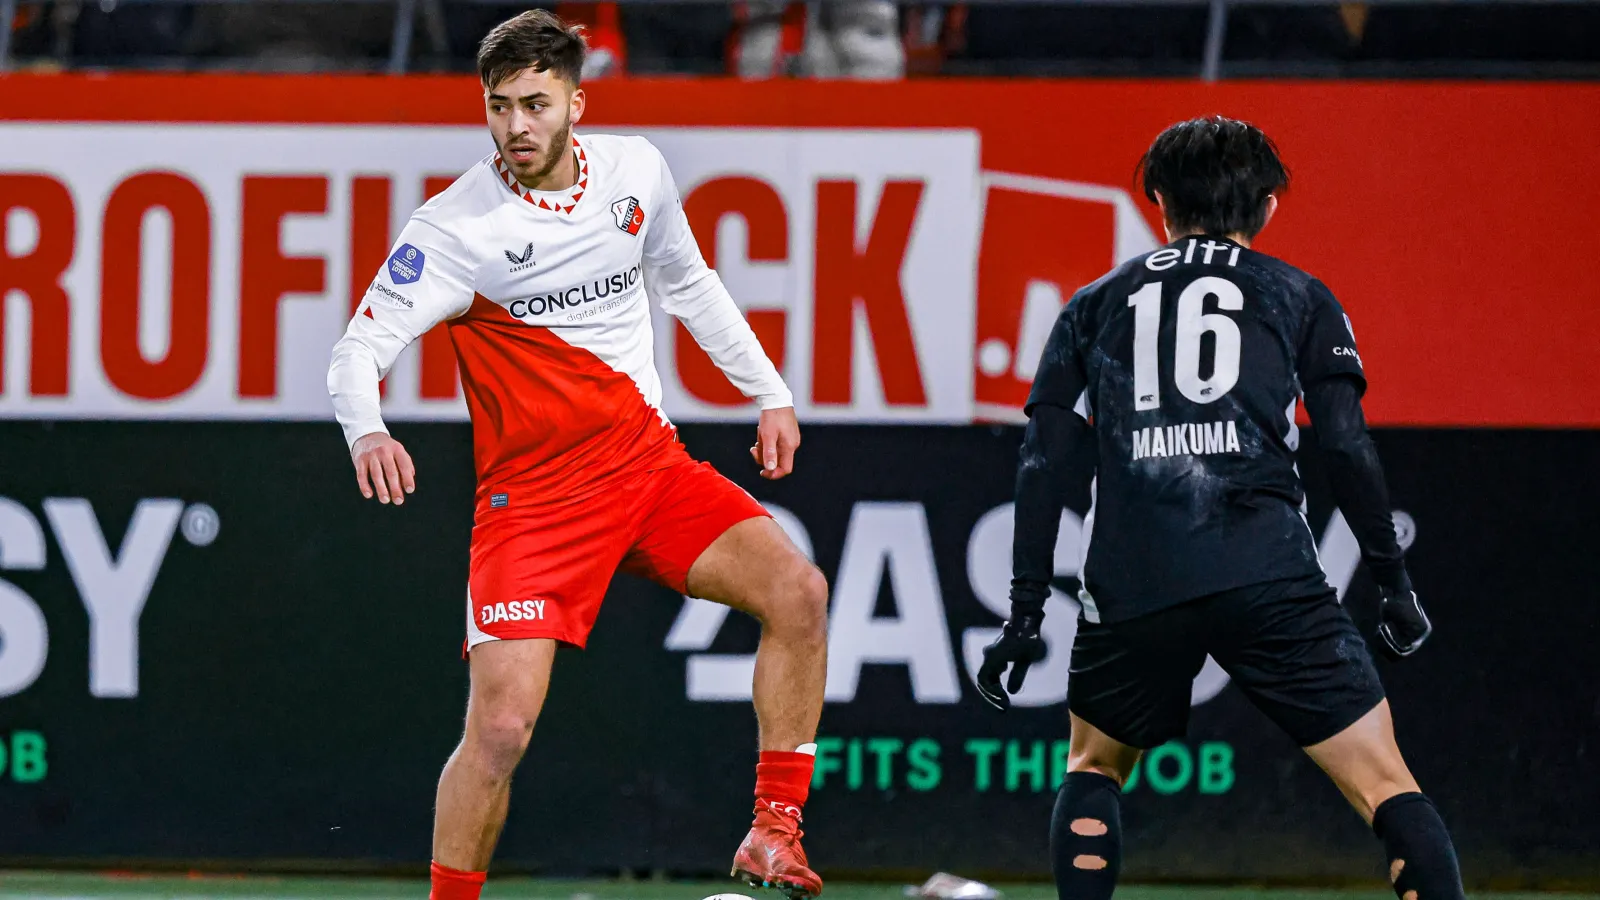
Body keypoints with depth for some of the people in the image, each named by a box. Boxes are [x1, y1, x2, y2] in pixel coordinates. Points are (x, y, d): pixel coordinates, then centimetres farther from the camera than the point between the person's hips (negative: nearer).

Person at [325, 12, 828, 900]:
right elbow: (358, 350, -16)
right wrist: (367, 433, -37)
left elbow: (684, 281, 21)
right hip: (531, 491, -4)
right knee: (500, 728, -16)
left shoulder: (637, 171, 2)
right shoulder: (455, 227, -13)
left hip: (649, 459, 4)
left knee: (796, 591, -18)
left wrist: (769, 393, 20)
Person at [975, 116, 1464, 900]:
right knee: (1386, 787, -1)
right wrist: (1393, 583, 10)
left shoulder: (1097, 305, 20)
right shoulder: (1297, 297, 15)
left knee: (1094, 766, 27)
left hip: (1130, 591, 2)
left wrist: (1024, 614, 13)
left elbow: (1044, 464, 12)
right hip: (1268, 573, -2)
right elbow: (1346, 447, 4)